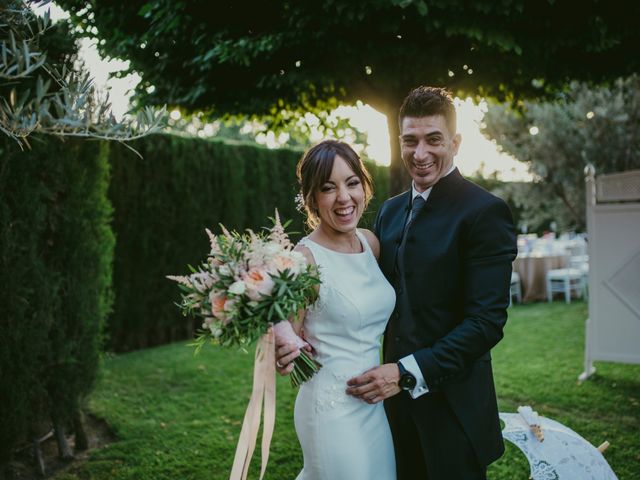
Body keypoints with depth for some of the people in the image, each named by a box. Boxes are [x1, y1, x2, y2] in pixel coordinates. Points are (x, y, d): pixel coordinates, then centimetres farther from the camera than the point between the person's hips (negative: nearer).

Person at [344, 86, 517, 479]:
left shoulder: (484, 212, -13)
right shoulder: (391, 211, 9)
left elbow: (487, 321, -19)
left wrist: (408, 372, -22)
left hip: (452, 406, -6)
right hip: (396, 398, 6)